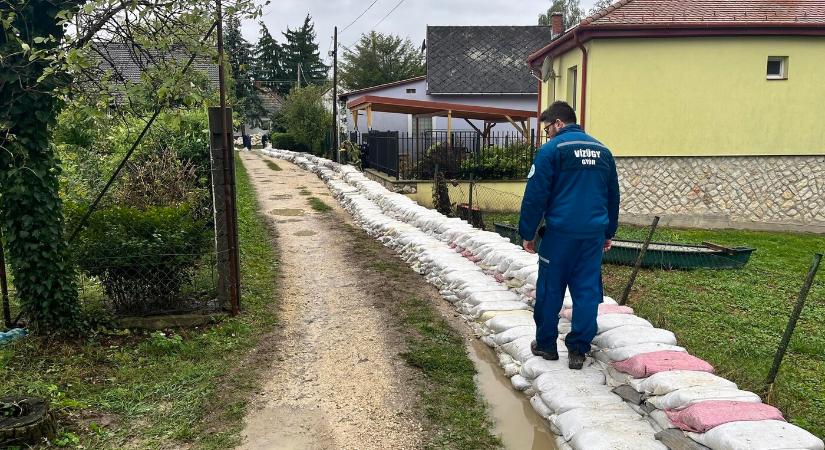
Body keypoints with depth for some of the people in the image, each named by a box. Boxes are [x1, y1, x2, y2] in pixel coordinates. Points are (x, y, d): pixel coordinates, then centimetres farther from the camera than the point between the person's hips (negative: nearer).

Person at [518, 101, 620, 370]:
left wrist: (527, 233, -1)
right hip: (594, 234, 5)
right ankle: (578, 350, 11)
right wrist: (608, 232, 26)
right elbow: (613, 196, 20)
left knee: (550, 290, 8)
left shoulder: (552, 149, -5)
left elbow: (535, 195, -8)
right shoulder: (602, 151, 14)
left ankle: (546, 344, 18)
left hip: (561, 232, -5)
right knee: (587, 290, 7)